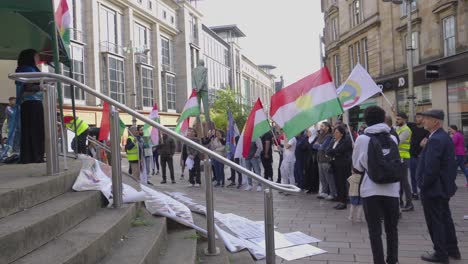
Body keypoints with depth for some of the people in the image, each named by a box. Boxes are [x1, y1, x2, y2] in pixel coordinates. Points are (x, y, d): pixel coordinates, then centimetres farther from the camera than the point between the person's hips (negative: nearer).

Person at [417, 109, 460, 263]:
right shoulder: (444, 137, 9)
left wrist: (423, 186, -16)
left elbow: (431, 168, -26)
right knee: (445, 218, 20)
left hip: (433, 188, -10)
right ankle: (452, 250, 31)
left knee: (435, 222, 2)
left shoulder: (435, 140, -23)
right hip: (444, 186, 10)